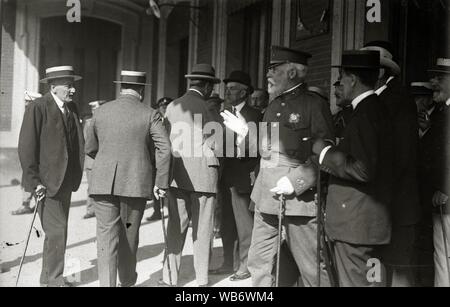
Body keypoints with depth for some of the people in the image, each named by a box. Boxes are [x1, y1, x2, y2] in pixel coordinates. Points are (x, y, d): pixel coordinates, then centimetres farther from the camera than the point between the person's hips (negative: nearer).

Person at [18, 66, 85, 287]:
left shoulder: (72, 108, 11)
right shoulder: (38, 108, -11)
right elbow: (26, 147, -13)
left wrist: (75, 176, 12)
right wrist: (33, 181, -17)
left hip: (65, 181, 8)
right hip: (46, 181, -8)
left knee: (58, 230, 15)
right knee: (56, 231, -8)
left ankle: (47, 278, 29)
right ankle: (55, 280, 5)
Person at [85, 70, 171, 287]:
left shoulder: (101, 111, 7)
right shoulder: (149, 115, -2)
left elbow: (90, 149, 15)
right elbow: (164, 149, -10)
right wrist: (162, 182, -4)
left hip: (104, 182, 1)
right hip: (136, 183, 0)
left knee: (107, 237, 1)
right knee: (129, 234, 16)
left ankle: (107, 283, -5)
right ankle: (127, 281, 33)